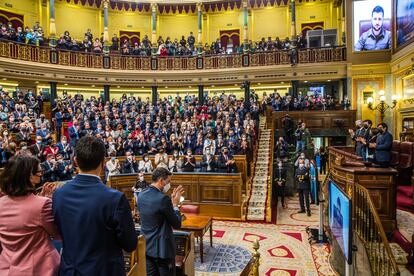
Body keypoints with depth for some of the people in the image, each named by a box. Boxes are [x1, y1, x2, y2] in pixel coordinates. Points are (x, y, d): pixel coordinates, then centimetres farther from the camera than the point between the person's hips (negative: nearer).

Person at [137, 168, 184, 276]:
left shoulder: (141, 196, 0)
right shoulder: (163, 199, -23)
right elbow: (177, 225, -15)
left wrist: (171, 200, 9)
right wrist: (175, 204, -5)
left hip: (146, 247, 7)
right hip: (162, 248, -7)